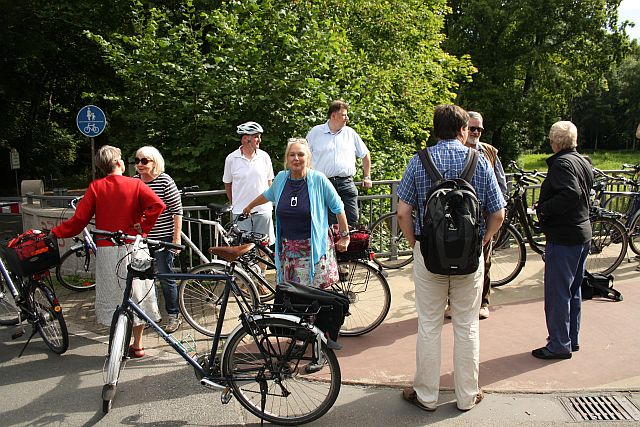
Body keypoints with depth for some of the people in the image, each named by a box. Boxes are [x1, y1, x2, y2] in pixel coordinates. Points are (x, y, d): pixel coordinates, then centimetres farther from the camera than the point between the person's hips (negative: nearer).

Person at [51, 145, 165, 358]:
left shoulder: (95, 187, 2)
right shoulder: (135, 184, -1)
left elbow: (78, 221, -3)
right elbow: (158, 205, -17)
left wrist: (53, 233, 7)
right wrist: (144, 227, -8)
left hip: (107, 250, 1)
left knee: (112, 296, 10)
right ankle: (138, 344, 19)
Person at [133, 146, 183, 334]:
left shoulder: (165, 181, -11)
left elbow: (177, 211, -10)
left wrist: (177, 237, -12)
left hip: (163, 237, -6)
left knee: (166, 278, 2)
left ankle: (174, 316, 17)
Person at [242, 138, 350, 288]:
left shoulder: (318, 180, -7)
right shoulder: (281, 178, 5)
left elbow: (338, 208, 1)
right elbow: (268, 194, 26)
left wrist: (345, 236, 3)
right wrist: (249, 207, 41)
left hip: (314, 249, -4)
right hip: (287, 249, 4)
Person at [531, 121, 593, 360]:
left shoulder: (562, 163, -16)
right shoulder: (584, 163, 13)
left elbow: (571, 194, -30)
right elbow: (583, 196, 15)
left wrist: (543, 209, -20)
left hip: (563, 237, -10)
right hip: (583, 234, 10)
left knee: (557, 293, -2)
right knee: (573, 291, 18)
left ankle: (559, 345, 6)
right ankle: (572, 339, 29)